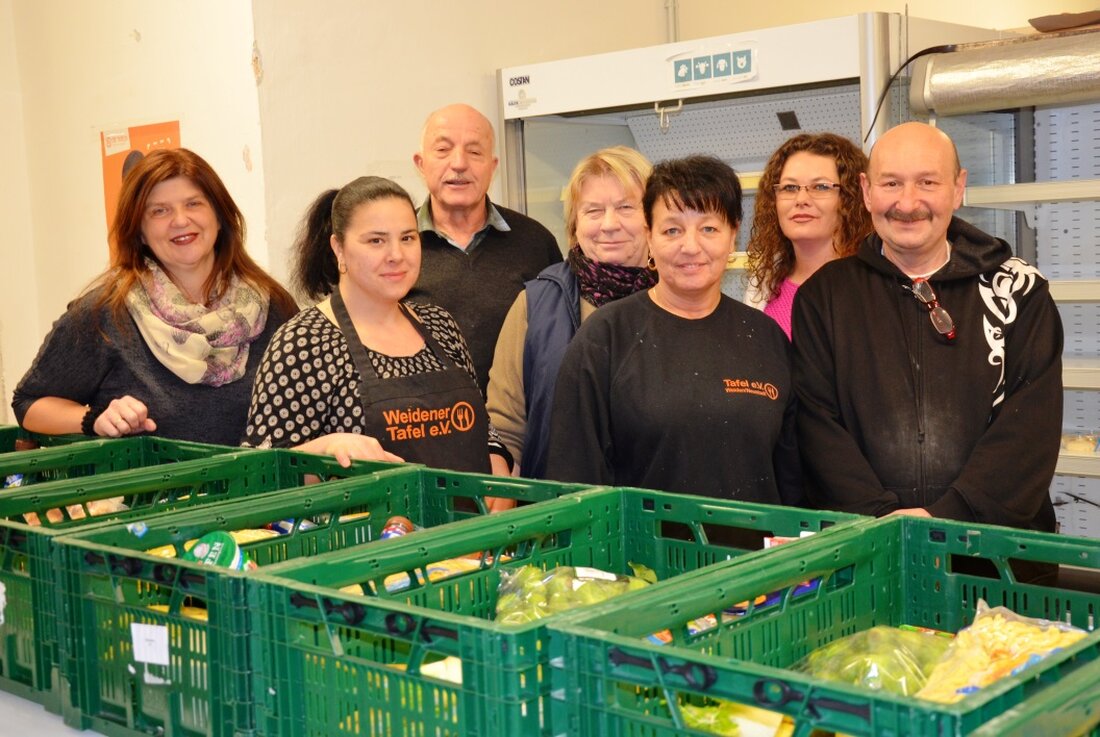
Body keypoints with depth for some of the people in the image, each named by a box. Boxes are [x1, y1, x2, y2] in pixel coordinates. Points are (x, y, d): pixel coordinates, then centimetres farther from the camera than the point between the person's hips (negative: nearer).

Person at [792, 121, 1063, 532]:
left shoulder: (1017, 290, 8)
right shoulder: (823, 297, 9)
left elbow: (1031, 421, -1)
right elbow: (817, 421, 1)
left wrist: (948, 515, -13)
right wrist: (880, 516, -11)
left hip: (995, 539, 0)